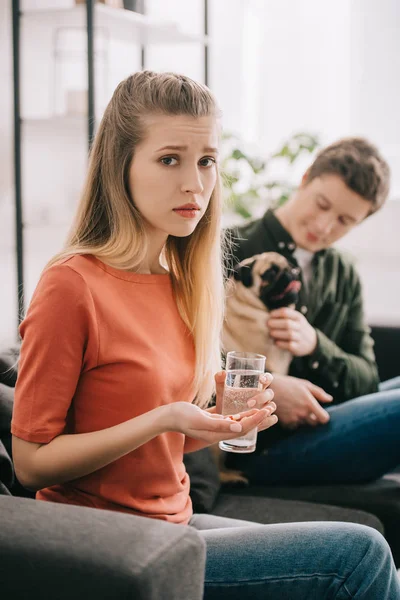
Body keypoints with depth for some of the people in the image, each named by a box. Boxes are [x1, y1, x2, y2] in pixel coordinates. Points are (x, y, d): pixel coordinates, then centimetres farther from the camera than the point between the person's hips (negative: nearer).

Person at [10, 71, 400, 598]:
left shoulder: (179, 280, 5)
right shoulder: (72, 284, -18)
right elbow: (31, 461, -15)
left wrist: (227, 417, -7)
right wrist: (163, 418, -24)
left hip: (175, 518, 7)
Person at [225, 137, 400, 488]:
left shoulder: (344, 277, 16)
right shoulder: (230, 252, -3)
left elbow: (366, 381, 10)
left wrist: (315, 346, -11)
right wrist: (265, 387, -23)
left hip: (323, 420, 7)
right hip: (263, 446, -7)